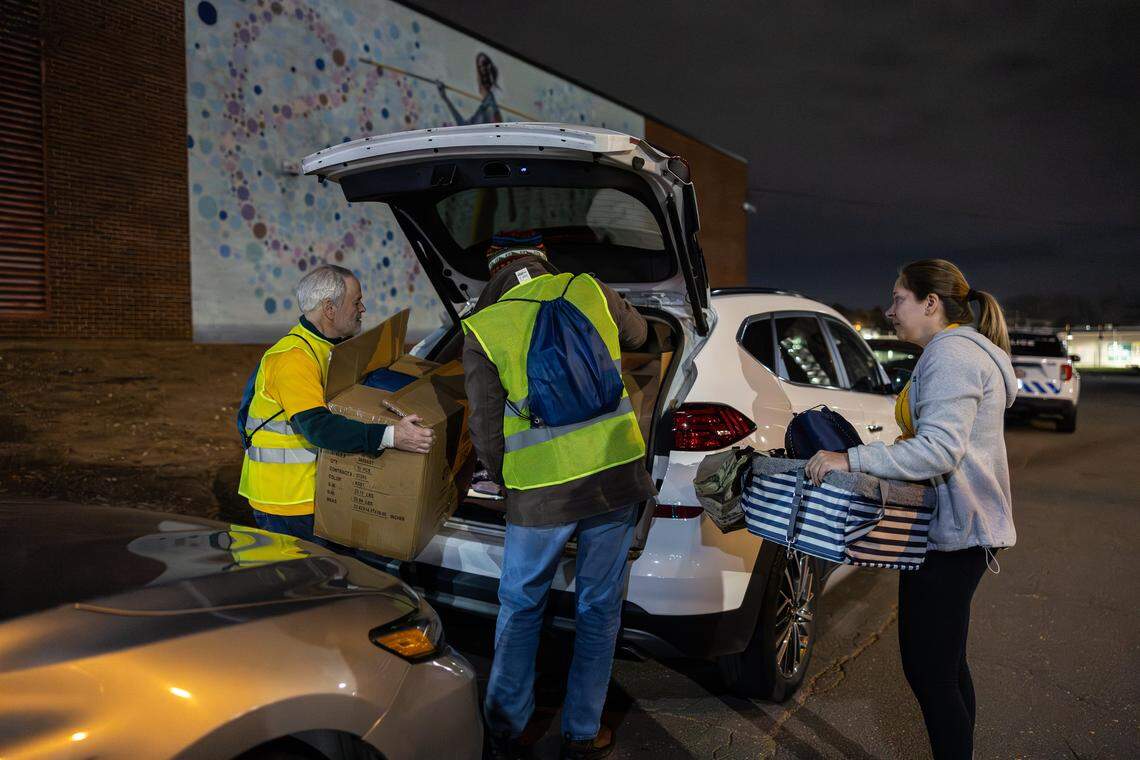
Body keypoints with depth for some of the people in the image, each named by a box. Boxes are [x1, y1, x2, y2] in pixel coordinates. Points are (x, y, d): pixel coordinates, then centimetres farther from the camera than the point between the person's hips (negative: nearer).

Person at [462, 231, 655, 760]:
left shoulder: (482, 329, -4)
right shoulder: (590, 291, 3)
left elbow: (486, 428, -3)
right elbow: (636, 334, 24)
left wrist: (503, 479, 15)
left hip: (540, 491, -2)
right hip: (616, 475, 2)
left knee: (520, 608, 18)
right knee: (599, 607, 16)